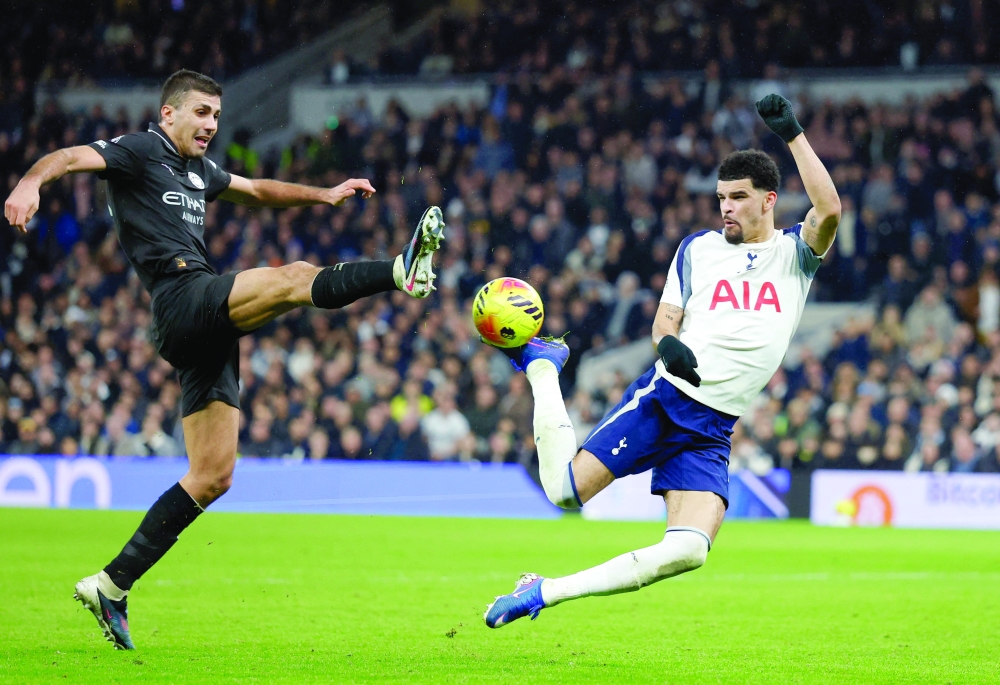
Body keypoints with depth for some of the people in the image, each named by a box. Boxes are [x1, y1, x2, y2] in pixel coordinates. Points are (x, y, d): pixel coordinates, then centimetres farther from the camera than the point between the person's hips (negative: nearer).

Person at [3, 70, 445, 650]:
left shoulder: (199, 171, 26)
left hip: (209, 332, 8)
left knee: (212, 477, 5)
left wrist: (324, 195, 30)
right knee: (296, 277, -28)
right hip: (184, 298, -8)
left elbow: (258, 190, 42)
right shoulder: (139, 151, 1)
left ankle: (112, 586, 7)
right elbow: (72, 157, -16)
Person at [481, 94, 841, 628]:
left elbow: (829, 211, -14)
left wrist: (792, 134, -17)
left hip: (714, 430, 0)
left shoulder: (796, 253, 7)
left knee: (689, 551, -20)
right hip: (663, 397, 0)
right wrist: (668, 342, -15)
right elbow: (665, 319, 10)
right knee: (564, 488, -11)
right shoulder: (698, 248, 11)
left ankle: (545, 593, -8)